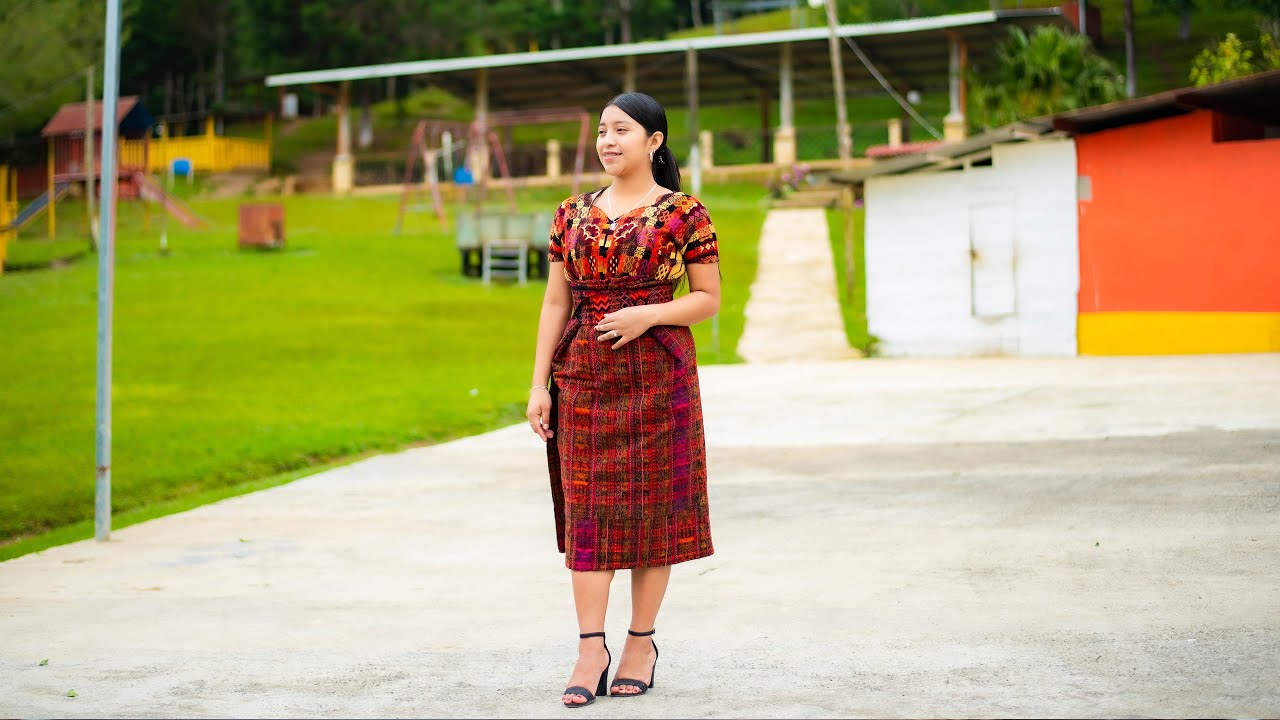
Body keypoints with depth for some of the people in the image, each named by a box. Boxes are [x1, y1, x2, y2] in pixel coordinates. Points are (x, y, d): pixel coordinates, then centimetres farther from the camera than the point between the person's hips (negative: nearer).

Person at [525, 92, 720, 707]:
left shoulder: (684, 213, -1)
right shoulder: (573, 214, 9)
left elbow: (708, 299, 0)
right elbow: (555, 303, 9)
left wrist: (649, 314, -17)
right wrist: (539, 385, 3)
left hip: (658, 374, -3)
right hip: (584, 376, 3)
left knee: (653, 505, 1)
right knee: (586, 506, 0)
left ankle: (642, 641, 12)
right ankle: (591, 649, 2)